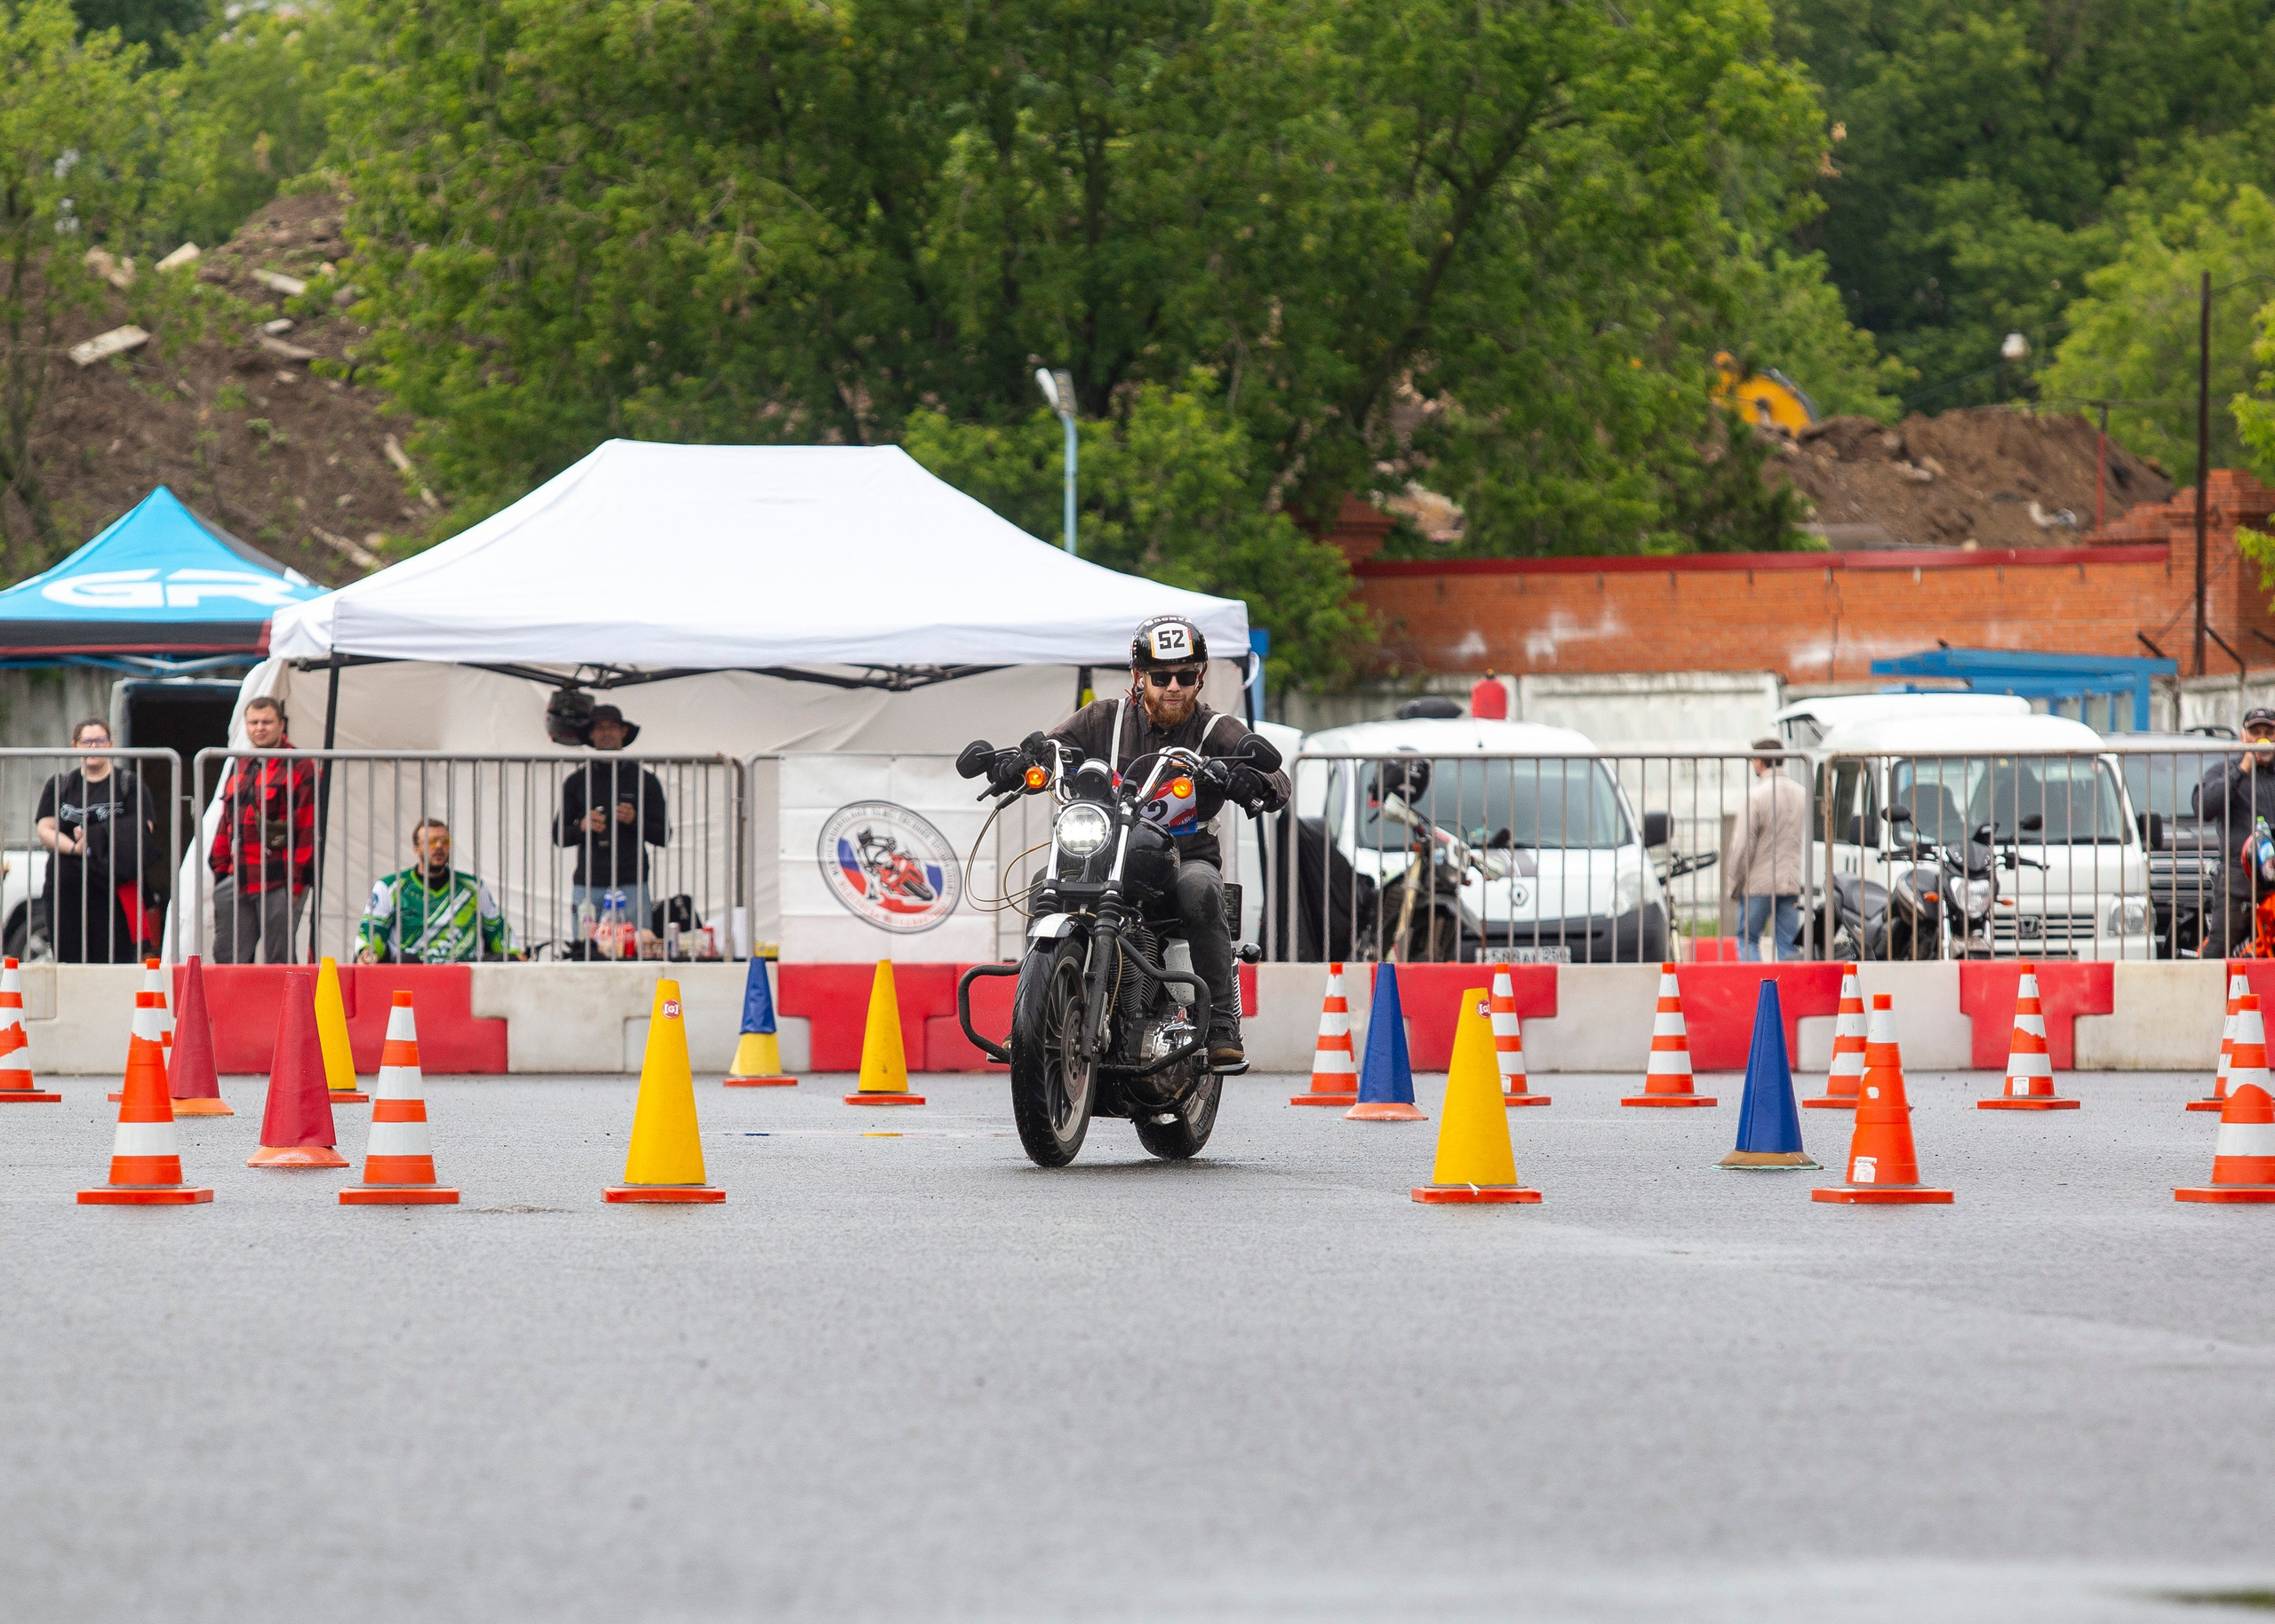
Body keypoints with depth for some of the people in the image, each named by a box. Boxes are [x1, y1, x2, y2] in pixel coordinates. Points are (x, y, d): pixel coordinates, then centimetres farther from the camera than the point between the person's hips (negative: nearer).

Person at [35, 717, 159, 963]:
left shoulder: (128, 784, 8)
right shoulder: (59, 785, 16)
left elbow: (143, 830, -3)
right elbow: (45, 831, 6)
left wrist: (93, 839, -14)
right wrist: (75, 847, -14)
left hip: (114, 890, -3)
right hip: (66, 888, 3)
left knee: (114, 960, -10)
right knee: (70, 961, -3)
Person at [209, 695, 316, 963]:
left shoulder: (299, 768, -3)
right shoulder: (240, 767, 18)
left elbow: (309, 828, -7)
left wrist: (298, 880, -11)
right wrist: (220, 867, 15)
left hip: (279, 883, -6)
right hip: (238, 879, 6)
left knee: (278, 961, -2)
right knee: (227, 956, 4)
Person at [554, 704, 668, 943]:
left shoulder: (644, 780, 10)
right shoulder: (576, 782, 13)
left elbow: (663, 836, 8)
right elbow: (558, 835, 13)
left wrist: (634, 821, -11)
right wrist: (582, 827, -7)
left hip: (631, 885, -1)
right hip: (588, 885, 1)